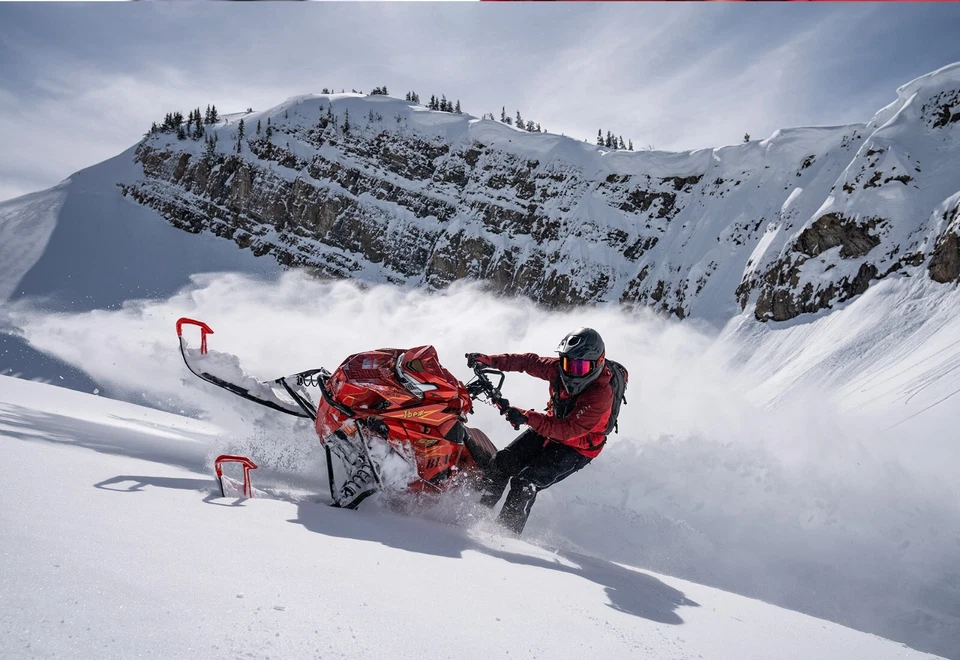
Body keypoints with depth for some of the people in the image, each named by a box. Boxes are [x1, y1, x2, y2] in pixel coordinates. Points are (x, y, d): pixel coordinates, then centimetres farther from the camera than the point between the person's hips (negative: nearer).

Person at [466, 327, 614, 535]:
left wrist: (528, 418, -48)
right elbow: (530, 362, -3)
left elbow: (569, 430, -38)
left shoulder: (600, 396, -34)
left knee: (525, 482, -20)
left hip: (575, 449, -7)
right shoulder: (560, 369, -16)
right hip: (549, 428, 7)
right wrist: (490, 360, -13)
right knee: (501, 462, -3)